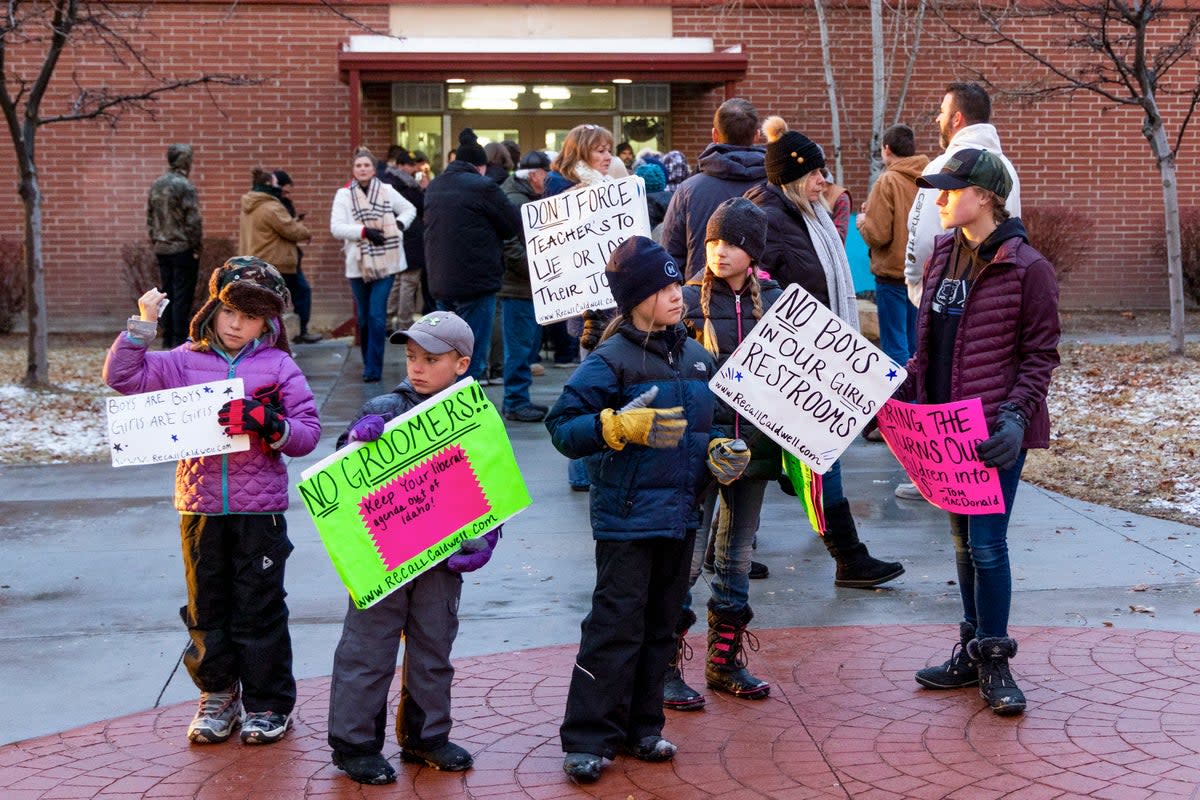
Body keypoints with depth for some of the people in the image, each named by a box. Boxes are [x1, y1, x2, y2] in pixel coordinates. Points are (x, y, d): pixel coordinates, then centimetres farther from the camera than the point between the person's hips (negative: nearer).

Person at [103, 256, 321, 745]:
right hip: (200, 507, 3)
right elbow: (122, 376, 0)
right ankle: (217, 696, 27)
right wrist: (142, 324, -7)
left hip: (259, 510, -2)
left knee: (259, 609, 4)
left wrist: (266, 422, -21)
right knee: (206, 607, 12)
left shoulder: (278, 367, -1)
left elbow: (308, 433, -4)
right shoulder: (186, 362, 5)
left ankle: (268, 704, 17)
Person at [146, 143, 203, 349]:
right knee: (182, 296, -4)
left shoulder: (156, 185, 9)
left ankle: (167, 339, 16)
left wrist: (154, 241, 19)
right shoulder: (184, 186, -15)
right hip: (183, 249, -7)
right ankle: (180, 341, -3)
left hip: (161, 249, 7)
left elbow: (149, 217, 13)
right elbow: (193, 221, -18)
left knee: (168, 294, 13)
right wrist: (197, 246, -9)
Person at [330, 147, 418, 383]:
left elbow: (410, 209, 17)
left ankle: (373, 369, -6)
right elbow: (336, 228, -9)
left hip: (385, 263, -1)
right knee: (364, 317, 10)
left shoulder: (387, 191, 4)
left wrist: (399, 224, -3)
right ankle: (369, 362, 25)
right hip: (358, 264, 1)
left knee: (377, 315, -9)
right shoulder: (343, 195, 0)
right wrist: (364, 231, -19)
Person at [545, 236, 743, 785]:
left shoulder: (697, 358, 10)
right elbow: (563, 426, -15)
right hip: (627, 517, -7)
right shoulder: (612, 359, -11)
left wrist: (720, 454, 3)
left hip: (681, 514, 7)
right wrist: (621, 426, -27)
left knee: (660, 625, 14)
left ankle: (640, 728, 26)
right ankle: (588, 740, 4)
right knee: (616, 626, -5)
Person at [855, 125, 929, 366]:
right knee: (916, 344, 15)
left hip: (893, 273, -6)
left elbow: (877, 234, -19)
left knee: (895, 346, 0)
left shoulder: (888, 181, -14)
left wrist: (862, 221, 4)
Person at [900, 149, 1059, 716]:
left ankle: (994, 661, 9)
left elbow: (1041, 354, -9)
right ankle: (973, 651, 25)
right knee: (963, 541, 14)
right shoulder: (943, 256, 9)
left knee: (986, 544, -5)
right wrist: (902, 388, 4)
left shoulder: (1026, 267, -11)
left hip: (996, 429, -7)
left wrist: (1015, 415, -20)